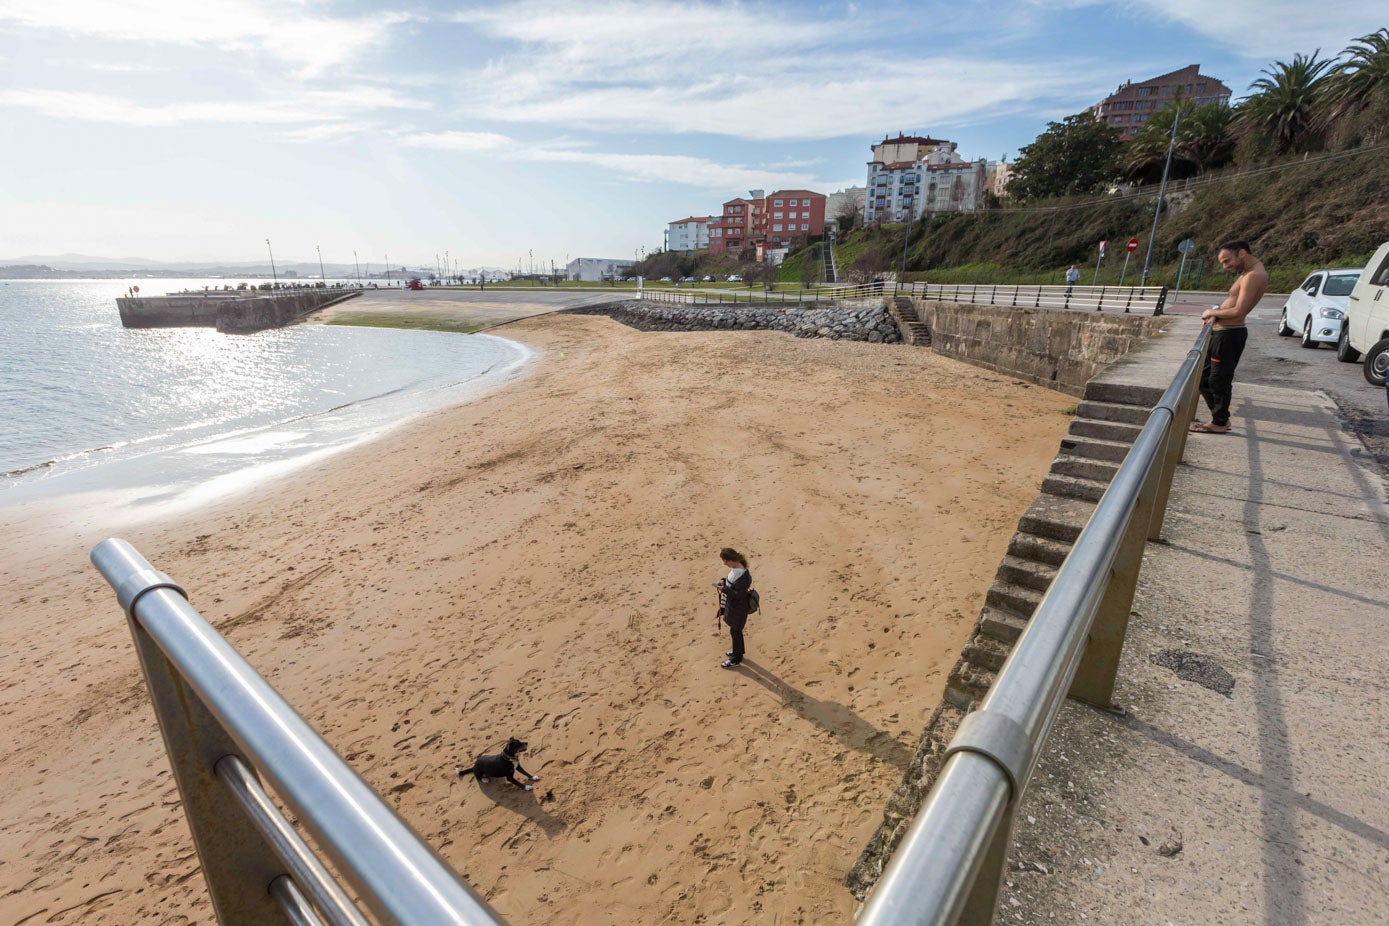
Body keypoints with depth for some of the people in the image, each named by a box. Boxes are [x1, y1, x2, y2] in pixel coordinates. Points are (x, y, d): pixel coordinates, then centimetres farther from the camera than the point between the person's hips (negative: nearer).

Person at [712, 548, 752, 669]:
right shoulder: (735, 568, -3)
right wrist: (723, 580, -2)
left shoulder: (742, 574, -32)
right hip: (731, 605, 9)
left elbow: (739, 594, -28)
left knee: (735, 632, 8)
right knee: (736, 630, 25)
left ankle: (736, 660, 24)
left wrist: (724, 589, -27)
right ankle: (738, 651, 45)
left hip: (738, 608, -9)